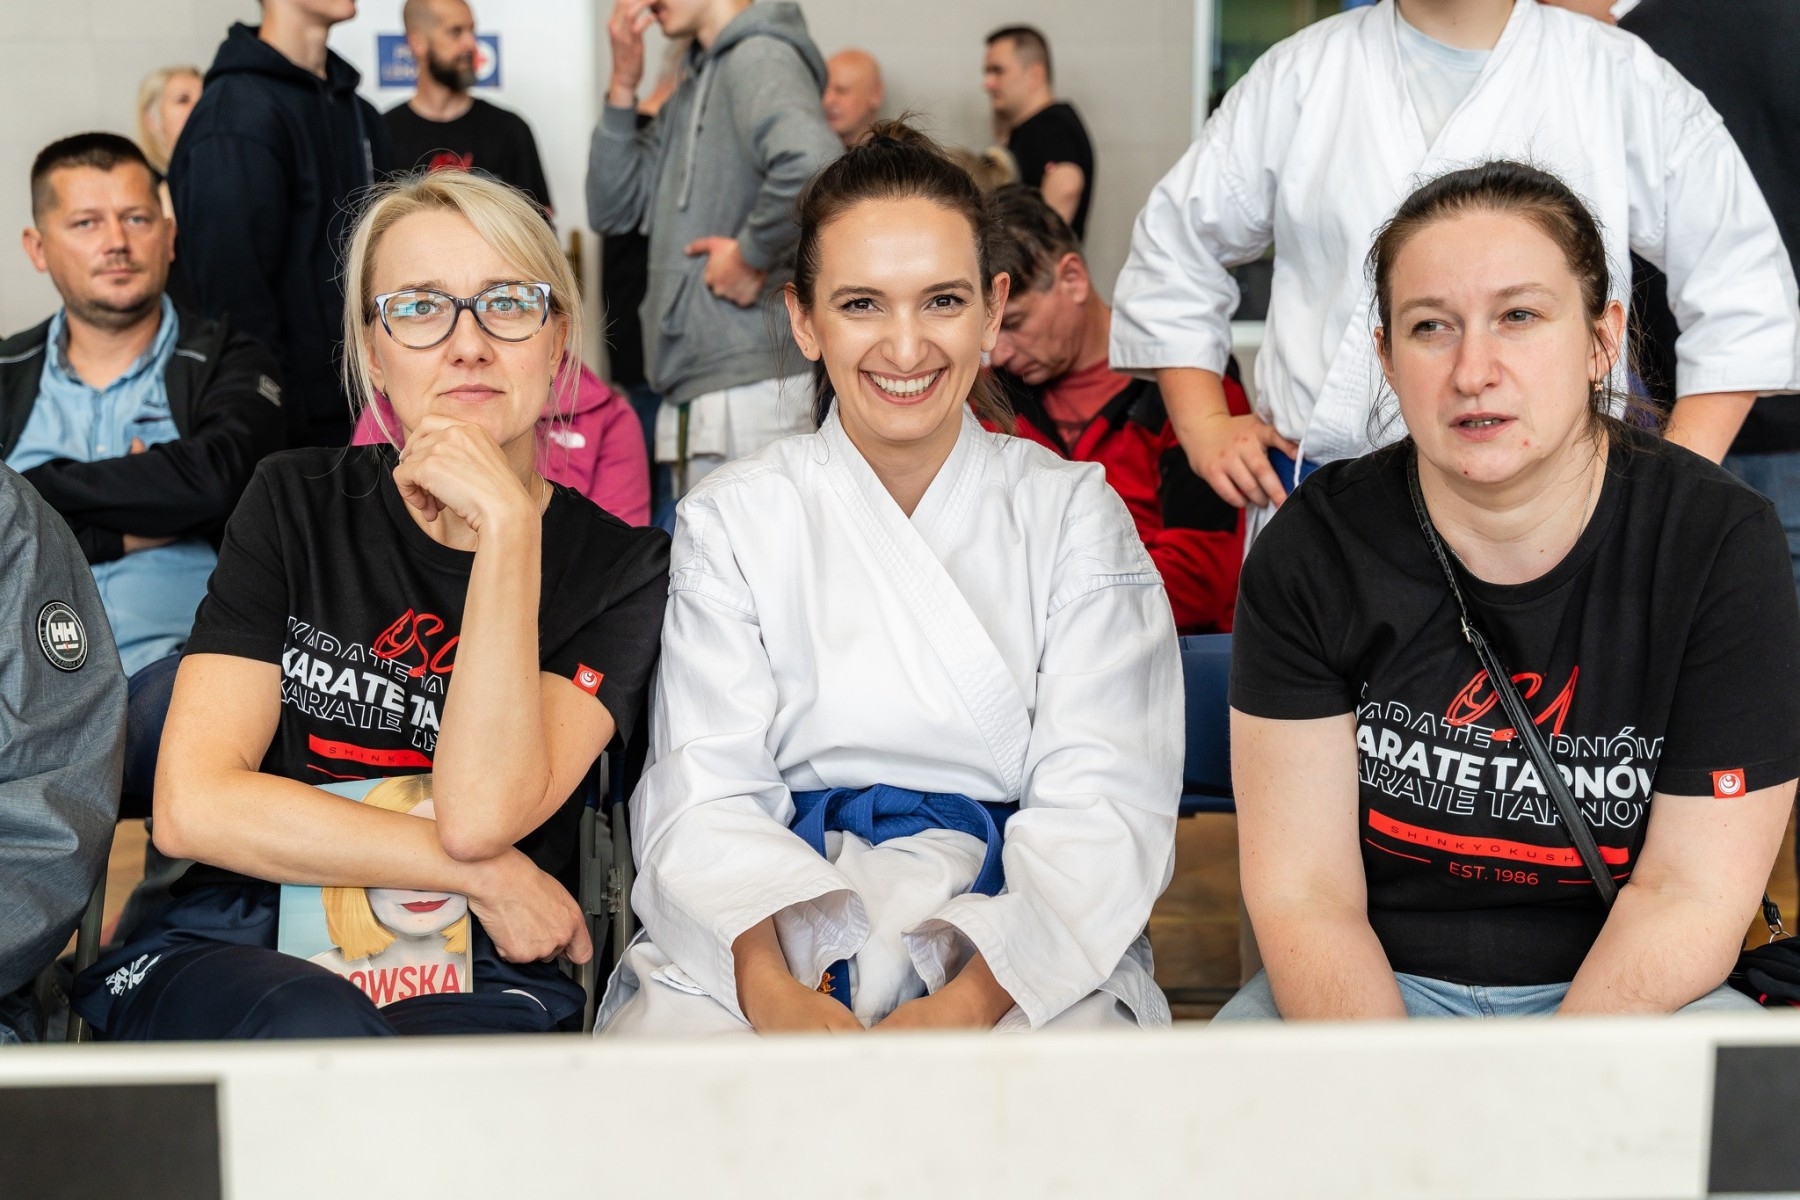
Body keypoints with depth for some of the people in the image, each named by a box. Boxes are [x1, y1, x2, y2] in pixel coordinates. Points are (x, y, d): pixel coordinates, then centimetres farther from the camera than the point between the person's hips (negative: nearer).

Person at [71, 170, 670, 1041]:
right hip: (229, 959, 2)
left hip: (473, 982, -1)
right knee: (318, 1032, -35)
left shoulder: (622, 567, 1)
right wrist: (481, 873, -9)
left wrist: (505, 522, -17)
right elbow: (194, 804, -5)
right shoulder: (299, 505, 5)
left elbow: (479, 815, -15)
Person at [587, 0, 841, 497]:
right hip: (694, 389, 9)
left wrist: (752, 255, -18)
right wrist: (623, 85, 6)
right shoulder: (691, 88, 18)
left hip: (751, 390, -9)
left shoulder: (760, 57, -11)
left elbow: (813, 166, -32)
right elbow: (610, 209, 14)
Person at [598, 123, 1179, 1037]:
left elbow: (1100, 804, -3)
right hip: (768, 941, 0)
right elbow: (707, 799, -3)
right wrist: (771, 992, -24)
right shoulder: (730, 521, 8)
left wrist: (970, 1003, -21)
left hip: (1022, 952, 1)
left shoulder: (1076, 515, 7)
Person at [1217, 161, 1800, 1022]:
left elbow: (1689, 894, -10)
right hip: (1375, 985, 1)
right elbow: (1300, 888, -8)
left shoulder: (1721, 544, -10)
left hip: (1624, 991, 0)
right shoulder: (1312, 552, -8)